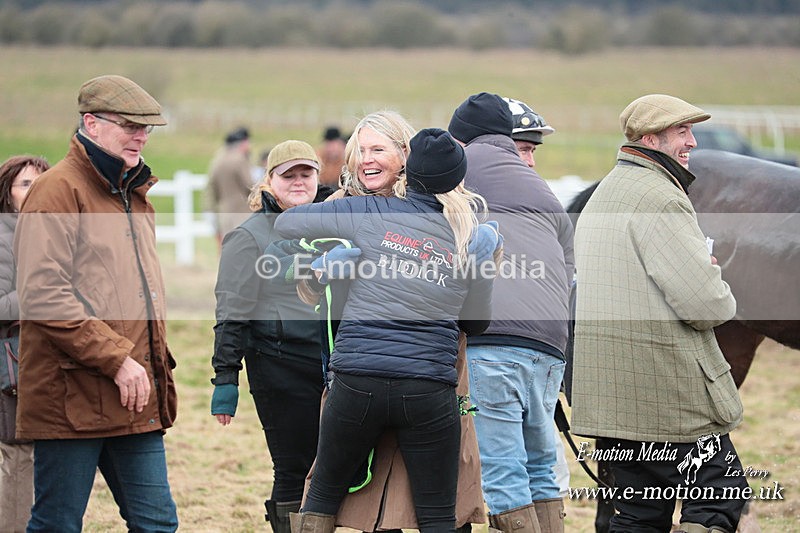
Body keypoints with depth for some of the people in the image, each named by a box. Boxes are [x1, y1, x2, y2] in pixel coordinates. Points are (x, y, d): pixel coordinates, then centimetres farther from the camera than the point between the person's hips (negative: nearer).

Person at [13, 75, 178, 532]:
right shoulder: (59, 190, -8)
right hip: (73, 395, -8)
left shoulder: (134, 195, 20)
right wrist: (117, 359, -19)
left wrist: (154, 361, 16)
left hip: (135, 400, 8)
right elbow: (43, 296, -17)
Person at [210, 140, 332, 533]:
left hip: (333, 363, 5)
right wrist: (225, 379, -9)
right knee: (293, 469, -2)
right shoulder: (251, 236, -3)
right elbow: (232, 315, -6)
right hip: (280, 365, -5)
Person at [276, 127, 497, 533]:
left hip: (358, 381, 0)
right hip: (430, 389, 1)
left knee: (323, 496, 16)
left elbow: (286, 223, 11)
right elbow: (477, 322, 16)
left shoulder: (369, 213, 1)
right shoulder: (473, 240, 5)